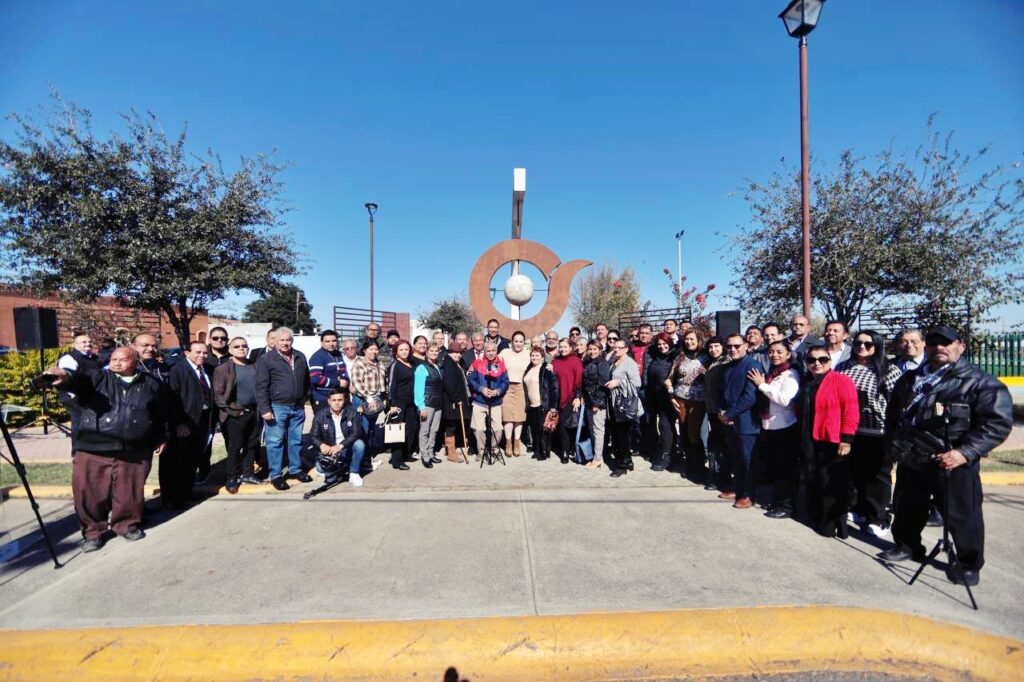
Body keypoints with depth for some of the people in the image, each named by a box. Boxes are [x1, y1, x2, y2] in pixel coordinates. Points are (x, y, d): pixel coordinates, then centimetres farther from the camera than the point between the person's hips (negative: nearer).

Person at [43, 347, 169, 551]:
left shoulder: (152, 385, 7)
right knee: (90, 494, 5)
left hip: (134, 453, 1)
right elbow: (78, 377, -21)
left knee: (130, 494, 9)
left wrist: (162, 438, 18)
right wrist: (66, 376, -44)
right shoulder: (96, 377, 3)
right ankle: (92, 531, 26)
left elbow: (163, 415, 16)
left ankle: (128, 525, 31)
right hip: (93, 451, 0)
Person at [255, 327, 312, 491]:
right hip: (277, 407, -5)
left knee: (296, 440, 13)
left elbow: (306, 380, 18)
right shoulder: (266, 359, -6)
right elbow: (261, 386, -10)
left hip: (298, 408, 5)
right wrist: (265, 409, -14)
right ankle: (276, 475, 13)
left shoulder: (300, 357, 9)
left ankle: (295, 469, 26)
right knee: (275, 442, 2)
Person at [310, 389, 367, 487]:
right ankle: (339, 468, 8)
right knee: (320, 467, -27)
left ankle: (354, 474, -10)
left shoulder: (352, 413, -9)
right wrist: (321, 445, -29)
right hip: (329, 450, 1)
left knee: (360, 444, -31)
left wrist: (340, 445, -34)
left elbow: (356, 433, -19)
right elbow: (313, 436, -6)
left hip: (348, 449, -1)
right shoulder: (320, 414, -4)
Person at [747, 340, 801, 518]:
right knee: (771, 467, 16)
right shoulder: (770, 373, 12)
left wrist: (762, 385, -14)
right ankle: (776, 498, 30)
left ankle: (786, 505, 13)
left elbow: (784, 399, -21)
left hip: (786, 428, -7)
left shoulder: (791, 374, -8)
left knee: (786, 469, 2)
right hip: (768, 427, 7)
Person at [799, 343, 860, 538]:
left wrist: (846, 439, -19)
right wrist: (802, 437, 20)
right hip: (810, 442, 7)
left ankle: (831, 525, 14)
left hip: (832, 443, -7)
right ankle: (817, 520, 28)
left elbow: (851, 412, -15)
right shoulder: (807, 383, 13)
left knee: (833, 486, 2)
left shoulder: (841, 381, -9)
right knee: (814, 483, 15)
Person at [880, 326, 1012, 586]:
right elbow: (892, 415, 20)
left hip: (953, 465, -5)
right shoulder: (910, 379, 11)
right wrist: (892, 444, 12)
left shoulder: (980, 382, -5)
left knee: (961, 516, 6)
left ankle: (969, 564, 27)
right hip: (911, 462, 5)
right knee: (907, 509, 17)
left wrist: (965, 453, -21)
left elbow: (998, 423, -12)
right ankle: (907, 546, 37)